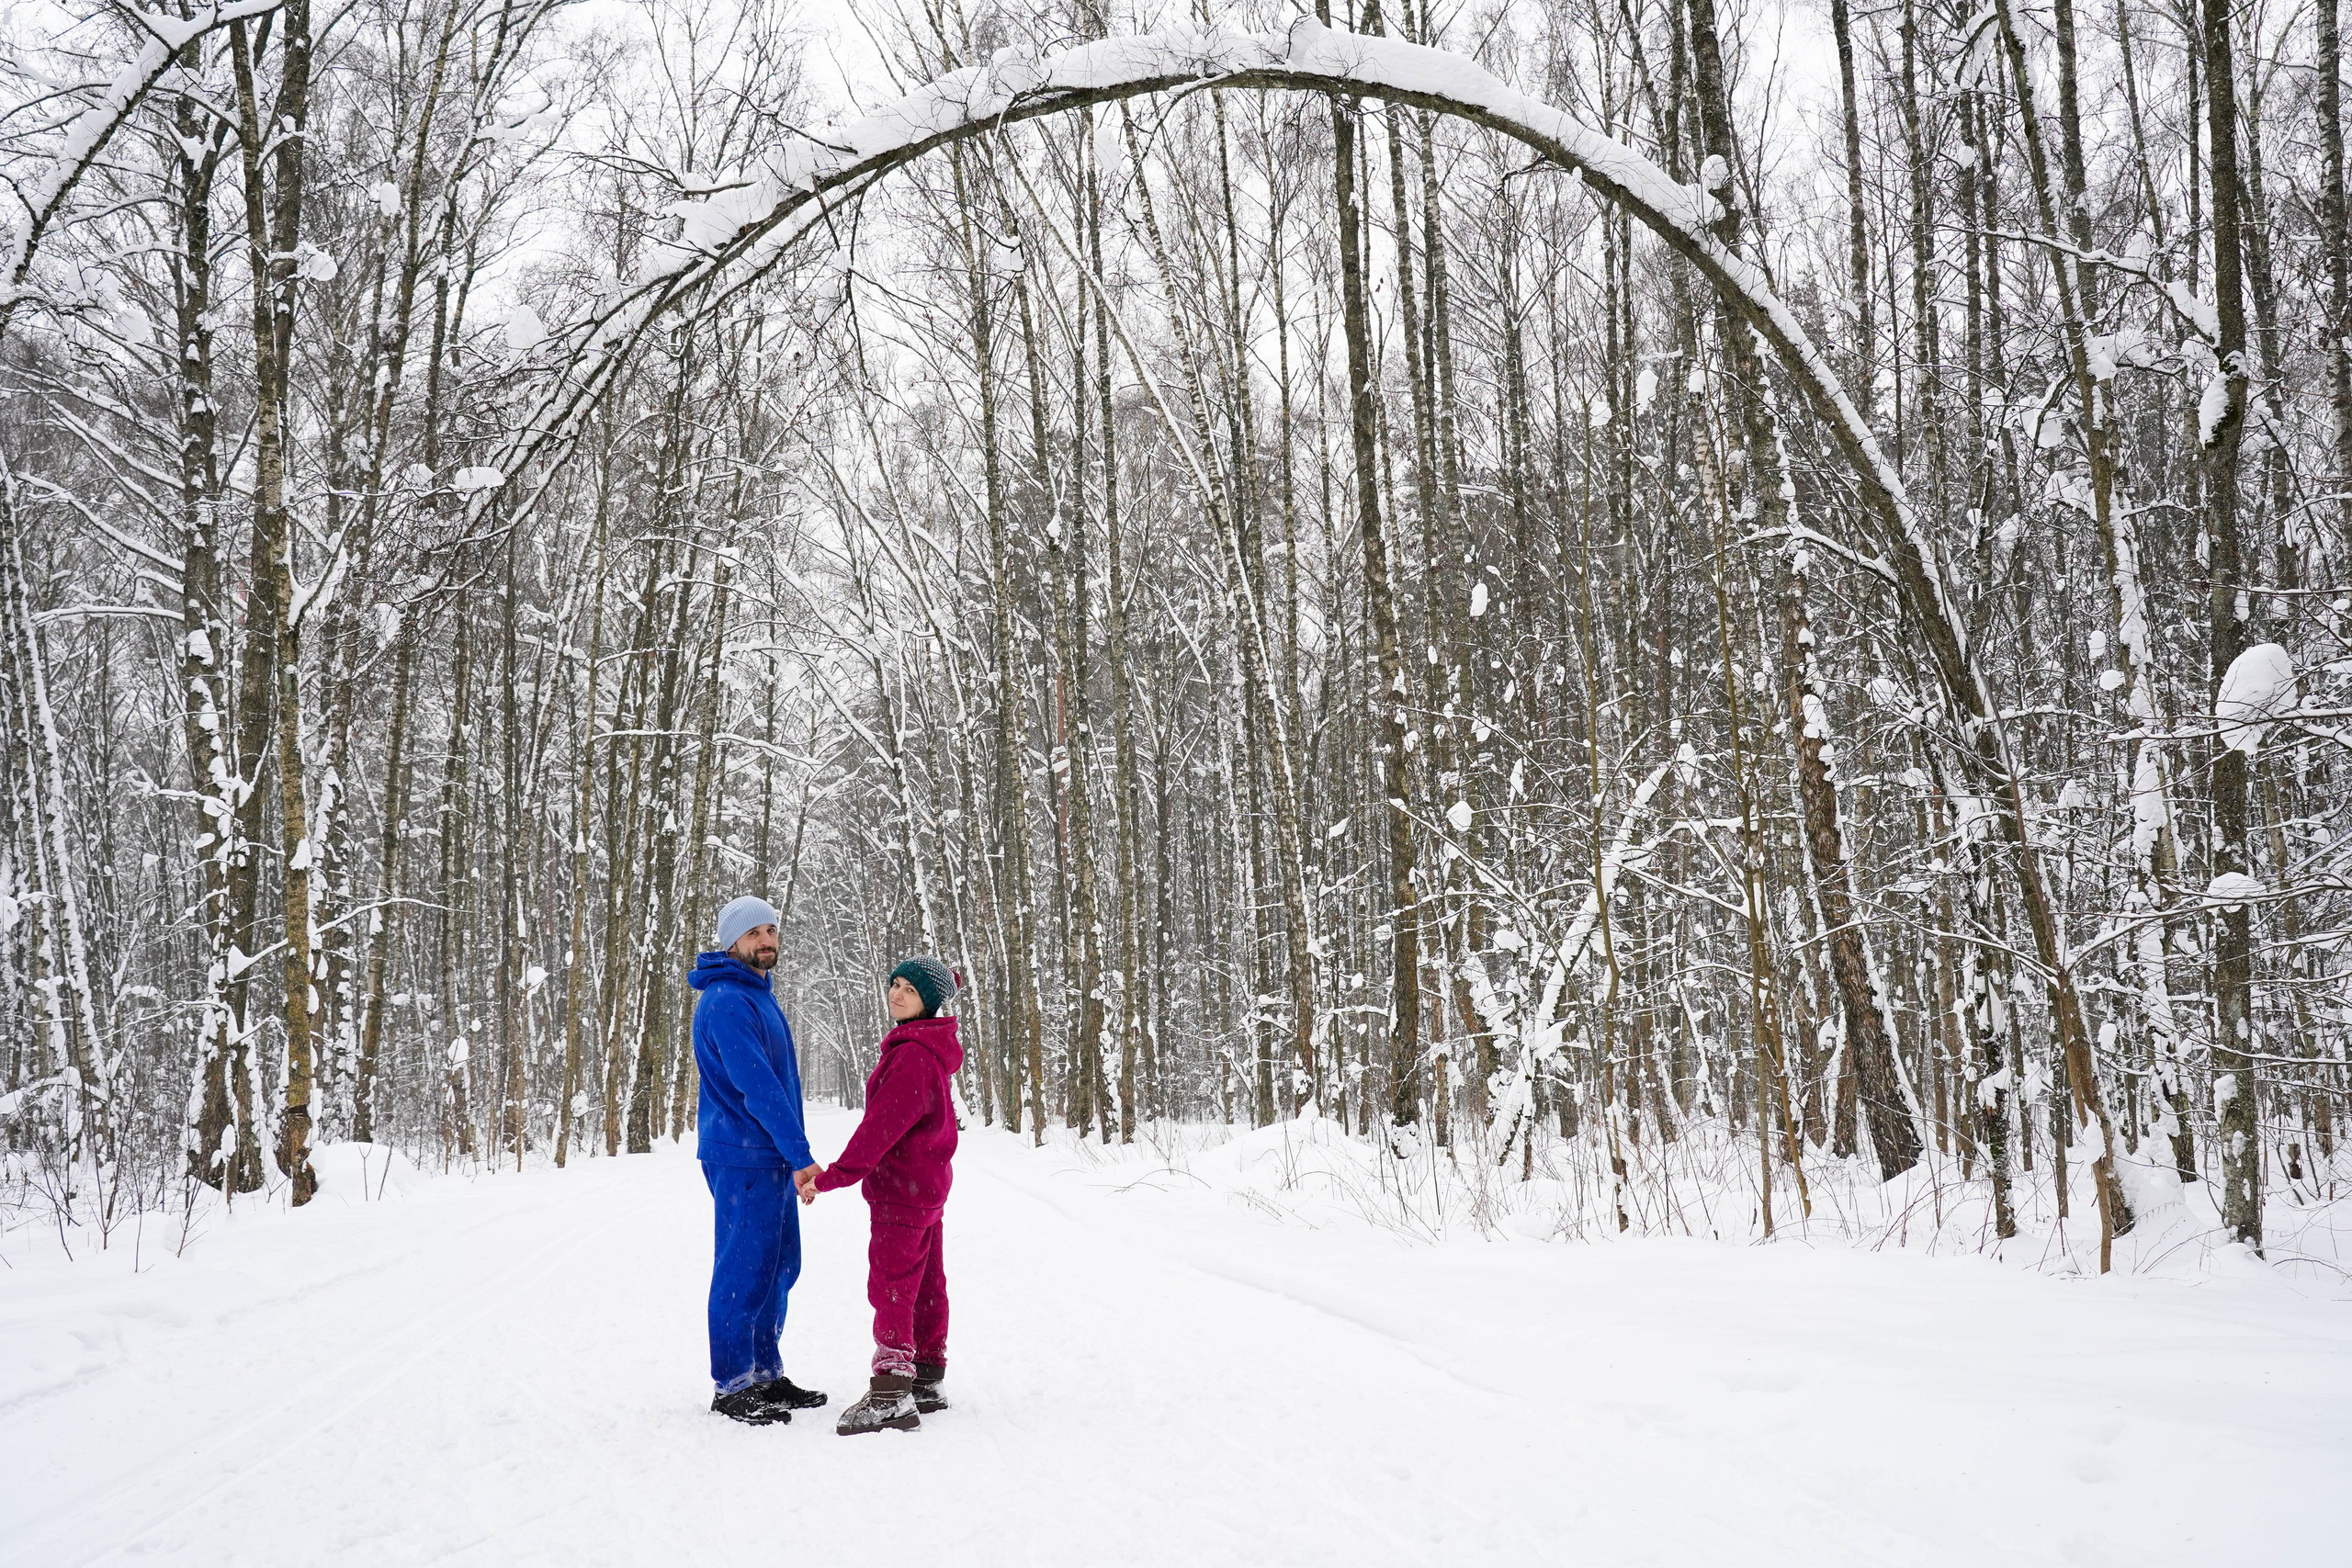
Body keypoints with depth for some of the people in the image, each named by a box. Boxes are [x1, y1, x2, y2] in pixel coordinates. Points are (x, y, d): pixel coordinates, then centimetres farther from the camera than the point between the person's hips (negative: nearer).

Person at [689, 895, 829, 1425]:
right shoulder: (726, 1001, -15)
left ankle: (766, 1374, 24)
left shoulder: (758, 996, 16)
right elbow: (756, 1087, -21)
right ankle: (732, 1387, 7)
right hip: (742, 1159, -10)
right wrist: (801, 1156, -21)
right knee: (744, 1271, -3)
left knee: (779, 1266, 14)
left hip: (771, 1157, 10)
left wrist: (794, 1153, 17)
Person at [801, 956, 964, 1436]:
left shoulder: (914, 1056, -20)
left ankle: (891, 1395, -8)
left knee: (892, 1286, -8)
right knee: (924, 1286, 14)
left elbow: (883, 1124, -24)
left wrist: (836, 1175, -24)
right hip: (928, 1185, 10)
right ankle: (926, 1382, 22)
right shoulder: (928, 1050, 13)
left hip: (903, 1189, -10)